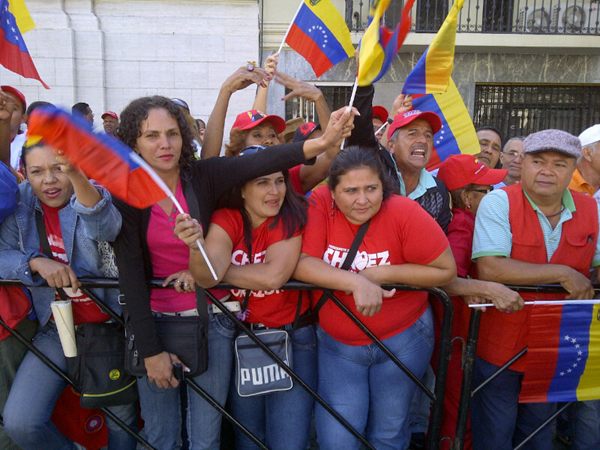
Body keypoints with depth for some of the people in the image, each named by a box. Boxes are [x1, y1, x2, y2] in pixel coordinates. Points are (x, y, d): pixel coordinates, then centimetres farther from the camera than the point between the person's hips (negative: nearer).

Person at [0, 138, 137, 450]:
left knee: (123, 418, 11)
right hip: (56, 329, 3)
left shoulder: (92, 195, -14)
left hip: (110, 327, -2)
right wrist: (36, 262, -24)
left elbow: (106, 227, -37)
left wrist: (77, 176, -55)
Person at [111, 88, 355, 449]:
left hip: (210, 322, -1)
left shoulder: (204, 176, -9)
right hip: (153, 321, 1)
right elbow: (130, 273, -10)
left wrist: (320, 143, -45)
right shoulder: (125, 195, -8)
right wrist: (150, 349, -12)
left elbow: (261, 162, -28)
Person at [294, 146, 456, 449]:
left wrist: (384, 273, -23)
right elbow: (300, 262, -23)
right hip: (336, 341, 1)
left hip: (402, 339, 0)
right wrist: (355, 281, -35)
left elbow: (446, 270, -14)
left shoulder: (404, 213, -20)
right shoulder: (320, 205, -15)